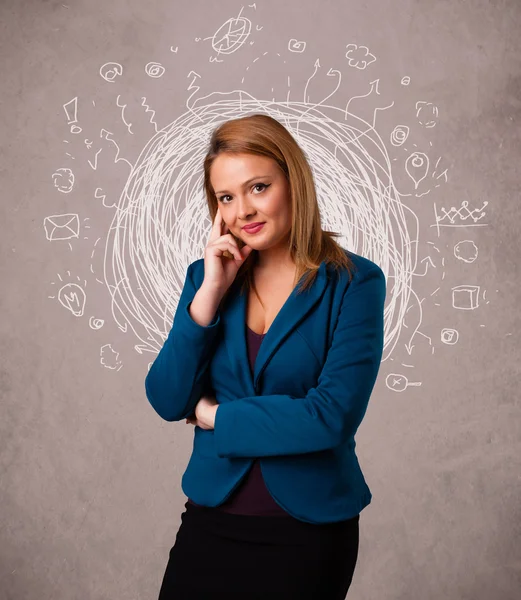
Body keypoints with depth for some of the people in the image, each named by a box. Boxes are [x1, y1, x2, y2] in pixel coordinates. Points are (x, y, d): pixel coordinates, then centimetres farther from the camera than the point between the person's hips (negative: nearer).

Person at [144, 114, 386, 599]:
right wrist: (210, 292, -15)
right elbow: (167, 403, -6)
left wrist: (214, 414, -9)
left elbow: (333, 416, -19)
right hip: (210, 521, 3)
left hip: (308, 531, -3)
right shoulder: (206, 275, 1)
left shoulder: (353, 282, -11)